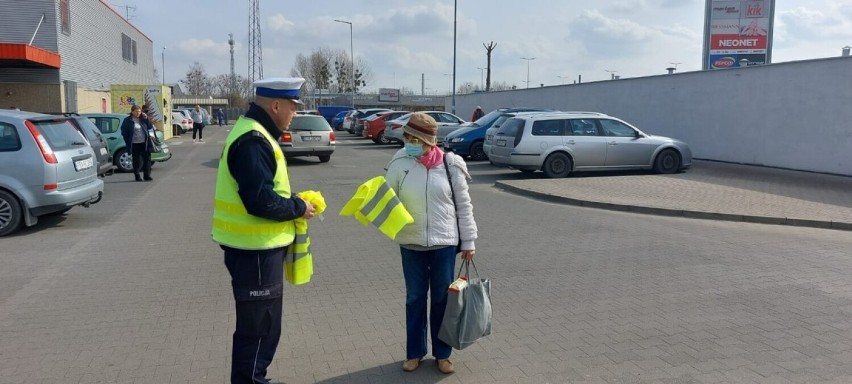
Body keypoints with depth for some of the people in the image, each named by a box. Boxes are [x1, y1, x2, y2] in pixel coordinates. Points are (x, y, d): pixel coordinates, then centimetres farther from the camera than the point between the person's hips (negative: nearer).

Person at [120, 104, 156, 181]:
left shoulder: (142, 119, 9)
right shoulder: (127, 120, -3)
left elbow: (150, 127, 11)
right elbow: (124, 132, -3)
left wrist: (146, 119, -2)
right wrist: (128, 142, -10)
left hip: (144, 143, 3)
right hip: (135, 144, -3)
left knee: (147, 159, 2)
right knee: (136, 161, 4)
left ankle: (147, 175, 9)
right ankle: (137, 176, 14)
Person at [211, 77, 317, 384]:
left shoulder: (254, 134, 12)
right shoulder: (253, 141, -22)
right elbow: (261, 201, -28)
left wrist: (293, 202, 6)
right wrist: (298, 208, -13)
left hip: (256, 247, 11)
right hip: (255, 250, -11)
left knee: (263, 326, 22)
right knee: (257, 329, 2)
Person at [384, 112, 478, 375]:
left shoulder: (450, 164, -8)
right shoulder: (400, 164, -6)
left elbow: (463, 205, -1)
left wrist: (468, 241, 2)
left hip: (444, 243, -1)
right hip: (411, 244, 1)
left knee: (442, 299, 11)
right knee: (415, 299, 13)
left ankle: (442, 354, 27)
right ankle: (414, 352, 29)